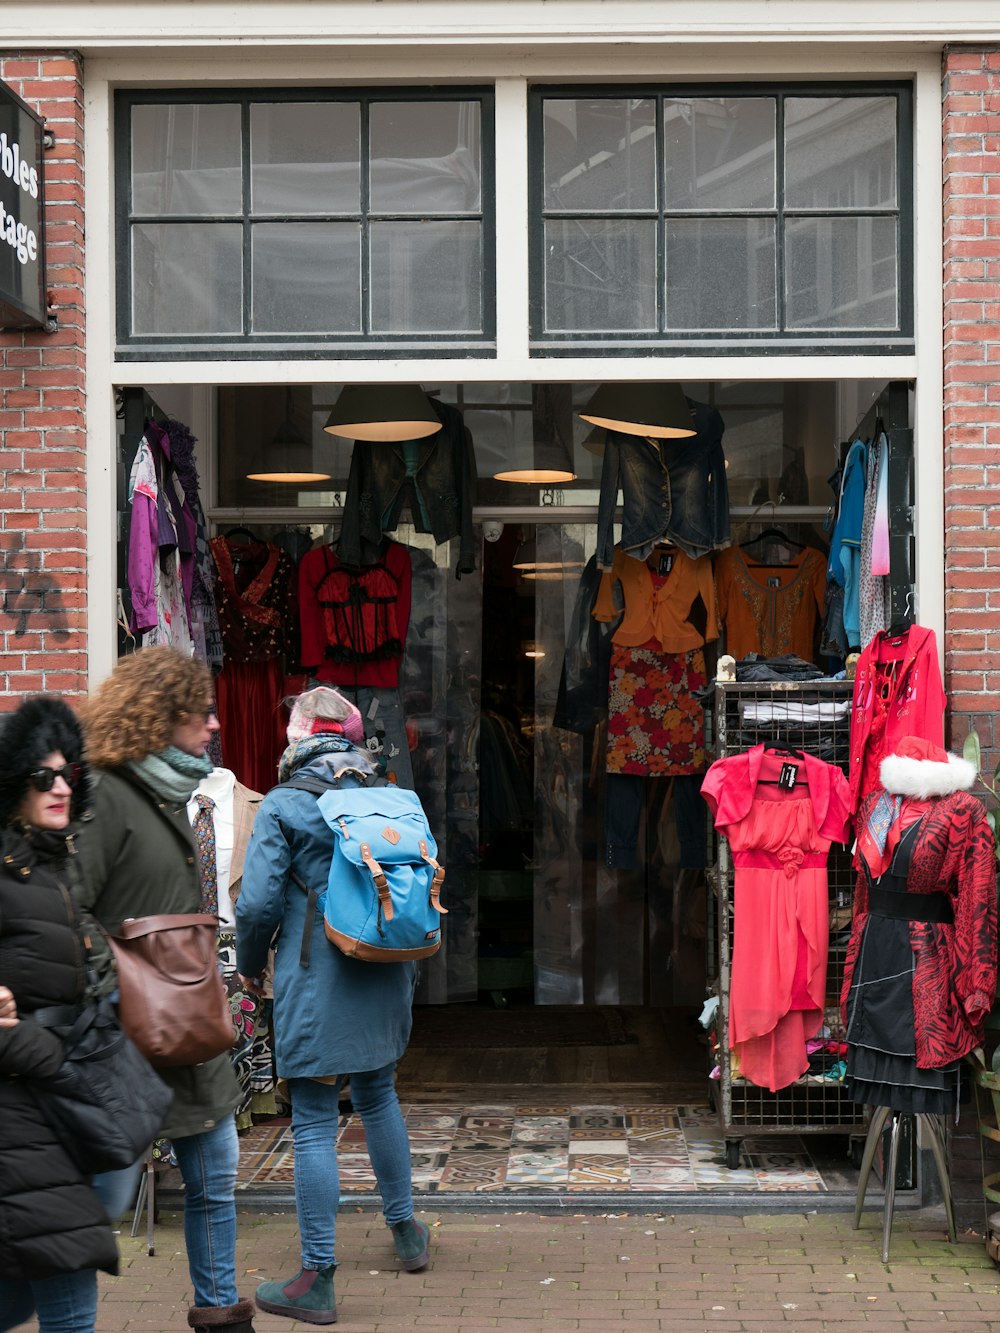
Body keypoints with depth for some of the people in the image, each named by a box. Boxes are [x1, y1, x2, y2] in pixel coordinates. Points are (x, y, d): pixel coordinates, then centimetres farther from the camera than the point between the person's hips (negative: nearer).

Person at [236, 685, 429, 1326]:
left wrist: (250, 964, 6)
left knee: (314, 1125, -2)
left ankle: (317, 1280, 0)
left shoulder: (284, 806, -10)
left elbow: (258, 902, -13)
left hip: (316, 986, -6)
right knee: (379, 1098, 24)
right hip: (385, 980, 6)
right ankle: (406, 1230, 38)